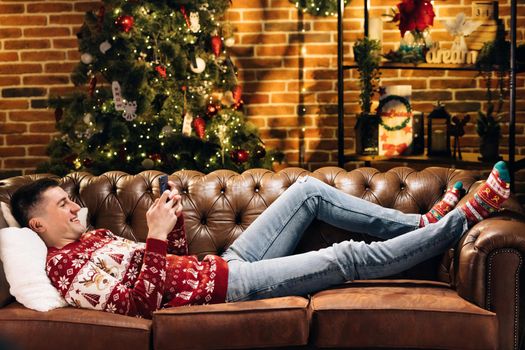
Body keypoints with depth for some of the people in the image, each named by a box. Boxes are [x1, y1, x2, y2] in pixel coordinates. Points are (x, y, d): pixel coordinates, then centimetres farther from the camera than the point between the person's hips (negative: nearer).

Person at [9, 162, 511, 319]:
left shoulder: (96, 237, 18)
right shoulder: (64, 265, -10)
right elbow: (141, 298, -24)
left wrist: (173, 221, 3)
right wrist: (154, 235, -24)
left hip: (224, 263, 10)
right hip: (224, 287, -10)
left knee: (309, 190, 6)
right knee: (349, 257, -14)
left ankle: (423, 222, 12)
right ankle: (462, 218, -1)